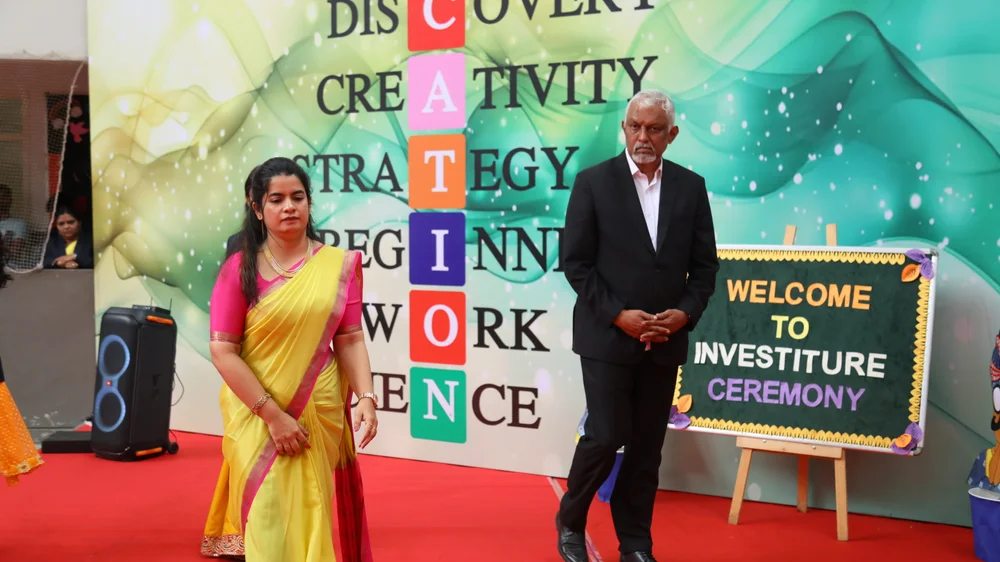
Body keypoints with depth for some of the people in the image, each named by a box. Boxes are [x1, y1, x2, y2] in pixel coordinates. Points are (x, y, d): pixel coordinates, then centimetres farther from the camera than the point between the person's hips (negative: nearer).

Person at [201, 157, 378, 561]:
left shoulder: (340, 265, 0)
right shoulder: (239, 269, -5)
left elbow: (350, 340, 0)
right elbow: (222, 350, -8)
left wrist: (366, 398, -13)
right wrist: (272, 413, -14)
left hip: (319, 412, 2)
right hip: (257, 418, -2)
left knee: (311, 515, 12)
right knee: (268, 518, 0)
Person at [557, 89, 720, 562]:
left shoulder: (691, 187, 6)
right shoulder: (593, 182, -3)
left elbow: (704, 265, 7)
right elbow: (575, 262, -6)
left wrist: (685, 313, -9)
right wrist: (618, 314, -13)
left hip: (665, 341, 3)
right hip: (607, 336, -3)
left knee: (647, 445, 9)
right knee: (606, 436, -5)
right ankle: (569, 523, 20)